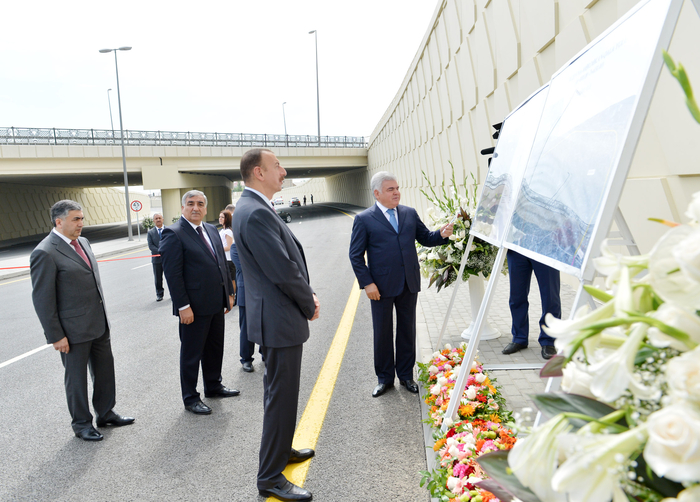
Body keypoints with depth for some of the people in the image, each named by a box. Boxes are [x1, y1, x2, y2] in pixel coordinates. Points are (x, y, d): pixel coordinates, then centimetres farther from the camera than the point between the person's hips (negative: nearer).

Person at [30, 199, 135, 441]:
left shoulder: (82, 242, 8)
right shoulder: (45, 253, -17)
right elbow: (42, 299, -16)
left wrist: (102, 316, 16)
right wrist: (56, 336, -15)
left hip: (99, 323, 7)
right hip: (74, 330, -7)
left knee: (105, 370, 17)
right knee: (76, 377, 10)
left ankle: (106, 413, 35)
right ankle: (81, 423, 28)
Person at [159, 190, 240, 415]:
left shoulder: (211, 230, 11)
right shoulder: (173, 233, -12)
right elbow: (172, 274, -17)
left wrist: (229, 293, 12)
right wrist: (183, 306, -20)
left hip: (216, 304, 8)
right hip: (194, 307, -7)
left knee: (215, 348, 20)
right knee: (191, 354, 7)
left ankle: (213, 386, 38)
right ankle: (190, 398, 21)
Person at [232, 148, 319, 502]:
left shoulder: (255, 208, 11)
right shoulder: (256, 213, -23)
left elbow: (289, 260, 15)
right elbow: (283, 271, -24)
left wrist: (306, 296, 5)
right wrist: (309, 305, -8)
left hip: (275, 316, 11)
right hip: (280, 320, -11)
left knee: (280, 391, 24)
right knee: (281, 397, 1)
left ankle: (280, 449, 42)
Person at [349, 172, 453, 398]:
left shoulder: (410, 214, 8)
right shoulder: (364, 219, -5)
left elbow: (425, 238, 11)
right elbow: (356, 255, -5)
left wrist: (442, 234, -10)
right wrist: (367, 283, -12)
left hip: (409, 285, 4)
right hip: (381, 287, -3)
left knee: (407, 330, 13)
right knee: (382, 333, 8)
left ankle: (406, 375, 29)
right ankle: (384, 378, 24)